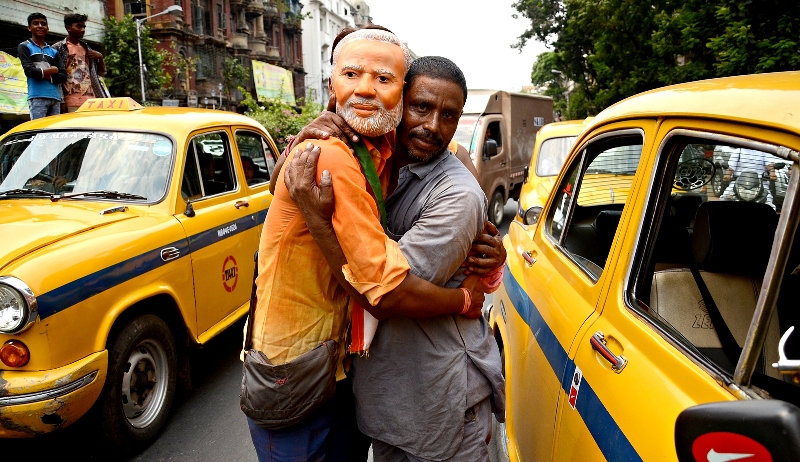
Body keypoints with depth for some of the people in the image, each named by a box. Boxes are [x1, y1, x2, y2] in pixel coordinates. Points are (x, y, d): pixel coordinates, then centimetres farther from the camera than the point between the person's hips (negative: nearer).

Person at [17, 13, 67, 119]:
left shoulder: (53, 51, 19)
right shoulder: (24, 47, 8)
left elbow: (63, 75, 8)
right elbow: (29, 71, -5)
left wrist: (47, 76, -6)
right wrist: (52, 71, 3)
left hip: (55, 97, 4)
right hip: (37, 97, -4)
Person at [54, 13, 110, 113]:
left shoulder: (87, 48, 20)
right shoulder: (58, 48, 3)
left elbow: (102, 73, 24)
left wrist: (100, 57, 5)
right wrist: (61, 101, -12)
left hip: (91, 100, 5)